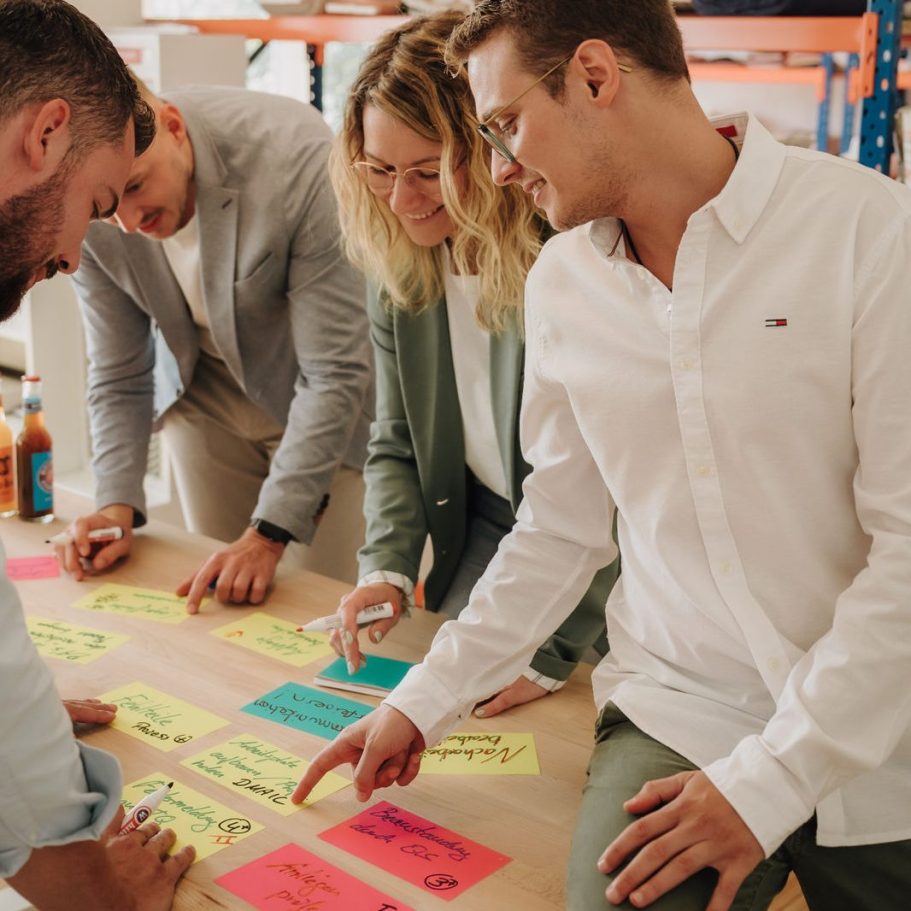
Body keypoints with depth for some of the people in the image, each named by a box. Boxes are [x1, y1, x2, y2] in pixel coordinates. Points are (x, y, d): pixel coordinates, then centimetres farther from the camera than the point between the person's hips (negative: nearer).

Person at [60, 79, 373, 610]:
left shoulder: (297, 157, -33)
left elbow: (336, 373, -31)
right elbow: (119, 376, -6)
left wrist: (269, 532, -34)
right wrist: (117, 505, -19)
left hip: (321, 399, -3)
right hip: (204, 394, 4)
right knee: (216, 601, 10)